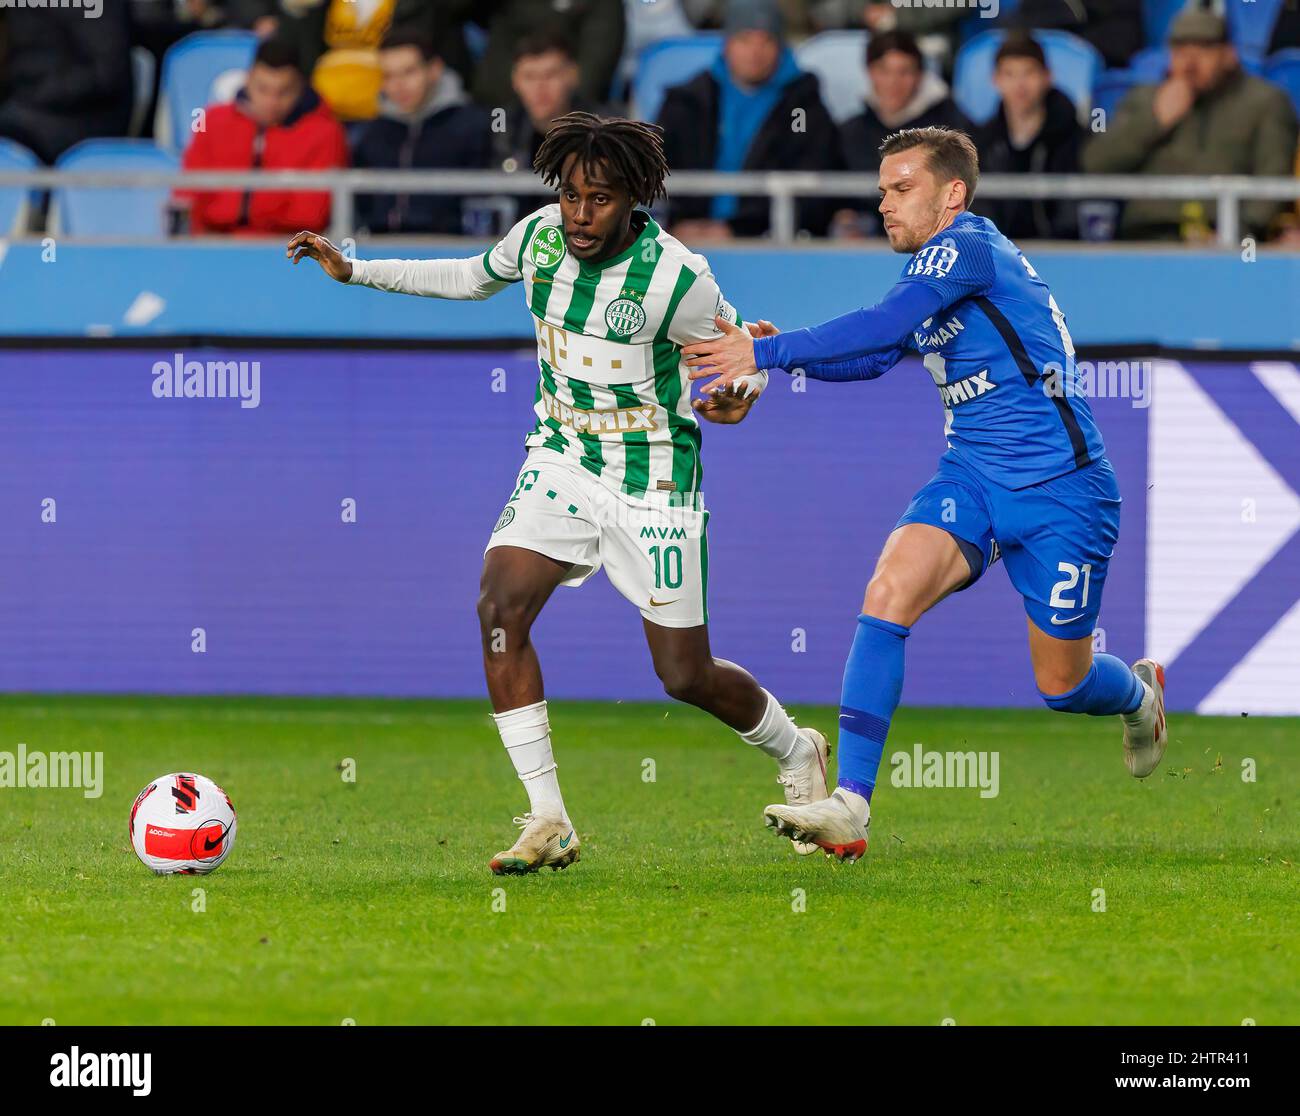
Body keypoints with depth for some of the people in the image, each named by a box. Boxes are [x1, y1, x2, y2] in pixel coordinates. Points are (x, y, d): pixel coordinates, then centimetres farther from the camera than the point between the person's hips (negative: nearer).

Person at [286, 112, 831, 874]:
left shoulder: (675, 277, -21)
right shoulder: (540, 234, -6)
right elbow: (475, 277, 16)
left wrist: (740, 395, -28)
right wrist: (354, 270, 14)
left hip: (652, 482, -4)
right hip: (561, 460, 5)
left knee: (687, 676, 0)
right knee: (500, 607, -19)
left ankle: (797, 753, 33)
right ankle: (549, 824, -13)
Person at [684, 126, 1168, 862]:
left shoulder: (969, 245, -17)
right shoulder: (930, 275, 11)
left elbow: (883, 327, -29)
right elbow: (873, 356, 14)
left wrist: (769, 352, -31)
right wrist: (782, 351, -4)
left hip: (1060, 490, -7)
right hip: (973, 477, 7)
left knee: (1062, 686, 4)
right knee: (888, 593, -19)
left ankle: (1139, 693, 43)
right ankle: (849, 808, -24)